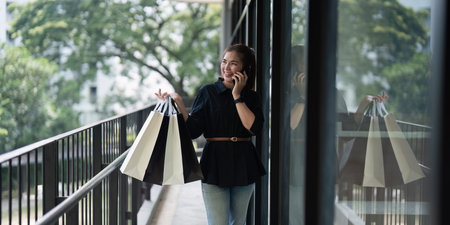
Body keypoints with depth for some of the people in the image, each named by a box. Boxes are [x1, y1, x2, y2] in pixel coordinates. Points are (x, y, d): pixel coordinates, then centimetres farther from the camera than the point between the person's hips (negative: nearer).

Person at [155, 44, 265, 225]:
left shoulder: (251, 97, 7)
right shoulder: (208, 92, 0)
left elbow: (254, 128, -11)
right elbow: (193, 131, -6)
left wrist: (237, 96, -9)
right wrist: (178, 103, -16)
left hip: (243, 167, 3)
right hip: (215, 165, -3)